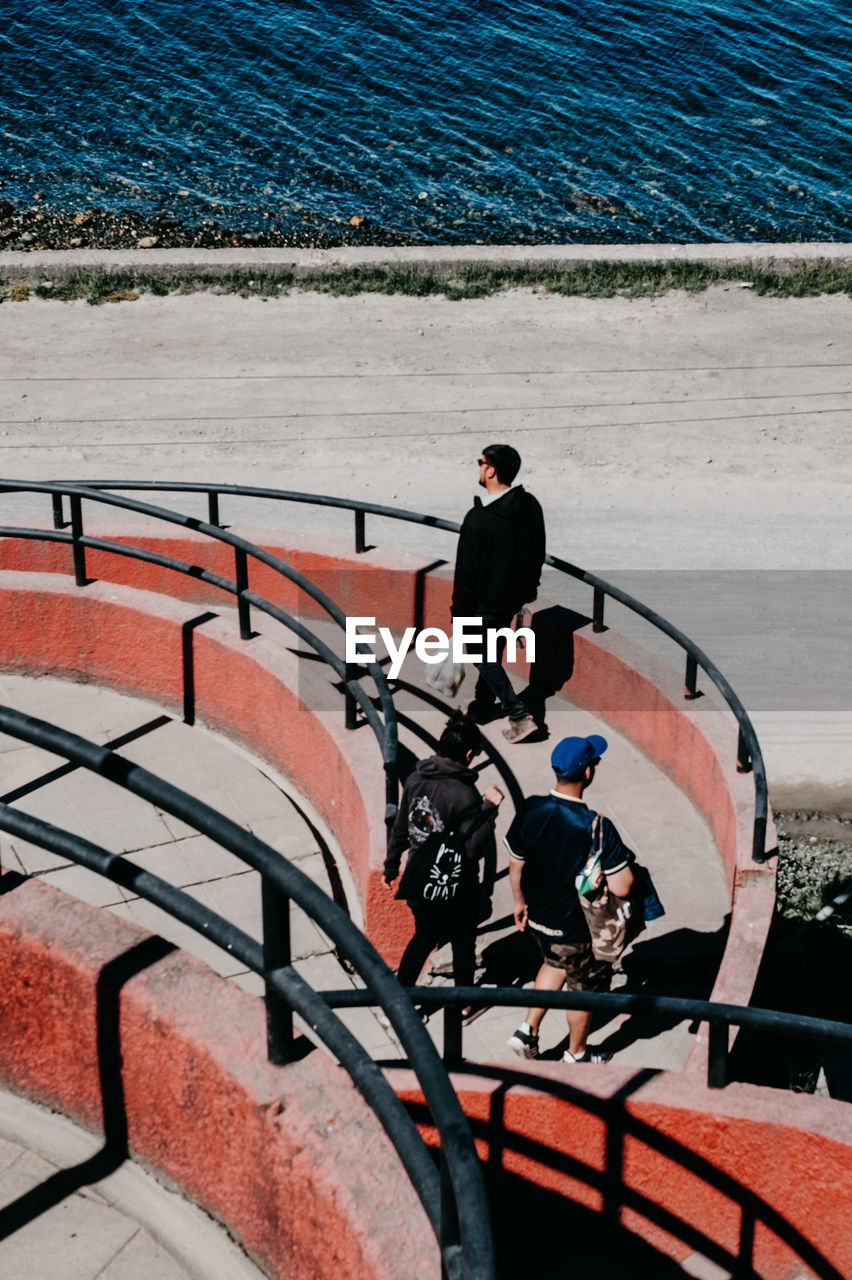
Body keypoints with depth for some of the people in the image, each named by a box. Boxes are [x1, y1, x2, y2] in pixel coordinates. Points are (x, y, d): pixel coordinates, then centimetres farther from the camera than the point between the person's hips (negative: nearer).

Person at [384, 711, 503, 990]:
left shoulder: (415, 779, -6)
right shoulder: (465, 795, -25)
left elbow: (400, 829, 5)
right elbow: (474, 847, -23)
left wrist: (391, 867, 17)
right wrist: (488, 808, -22)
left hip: (419, 882, 5)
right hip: (456, 889, -5)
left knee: (424, 936, 26)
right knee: (463, 944, 17)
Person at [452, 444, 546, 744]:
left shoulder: (478, 519, -26)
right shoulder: (530, 506, -6)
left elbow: (465, 571, -19)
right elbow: (538, 552, 7)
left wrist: (459, 612, -8)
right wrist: (530, 584, 22)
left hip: (487, 600, -7)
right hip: (517, 593, 7)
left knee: (483, 656, 8)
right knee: (492, 651, 23)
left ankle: (520, 715, 1)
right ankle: (483, 707, 36)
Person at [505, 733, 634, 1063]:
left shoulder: (530, 809, -15)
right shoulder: (597, 826, -30)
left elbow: (515, 865, -1)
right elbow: (621, 887, -27)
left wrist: (520, 901, 17)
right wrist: (625, 862, -5)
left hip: (538, 916, 5)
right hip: (577, 926, -5)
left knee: (555, 964, 34)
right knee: (584, 986, 20)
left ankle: (528, 1030, 31)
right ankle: (576, 1053, 40)